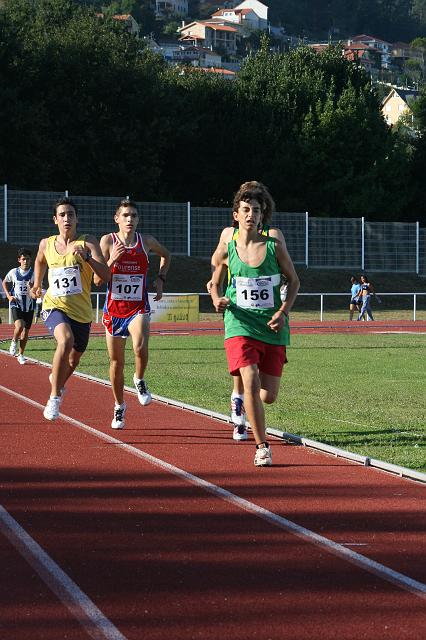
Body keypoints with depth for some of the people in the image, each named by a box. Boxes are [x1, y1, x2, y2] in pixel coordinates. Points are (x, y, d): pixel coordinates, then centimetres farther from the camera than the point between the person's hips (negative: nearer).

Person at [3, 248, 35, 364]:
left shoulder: (34, 273, -4)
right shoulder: (13, 272, -2)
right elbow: (5, 283, 17)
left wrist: (32, 288, -30)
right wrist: (8, 295, 5)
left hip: (29, 306, 1)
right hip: (16, 304, -1)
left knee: (26, 330, 8)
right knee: (19, 326, -24)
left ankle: (20, 354, 25)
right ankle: (14, 342, 8)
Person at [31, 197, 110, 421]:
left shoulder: (88, 243, -6)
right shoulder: (46, 244, 4)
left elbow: (105, 275, -19)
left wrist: (86, 257, -30)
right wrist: (37, 284, 23)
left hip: (81, 311, 1)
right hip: (54, 306, -1)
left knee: (74, 358, 17)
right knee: (66, 340, -32)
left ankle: (58, 380, 54)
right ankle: (54, 397, -24)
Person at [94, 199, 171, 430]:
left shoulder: (146, 241, 0)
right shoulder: (108, 241, -5)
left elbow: (165, 254, 23)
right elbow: (98, 280, -8)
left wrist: (160, 279, 10)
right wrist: (112, 260, -22)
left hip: (139, 308, -1)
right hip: (114, 309, 1)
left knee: (140, 346, -30)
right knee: (116, 361, 10)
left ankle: (139, 380, 1)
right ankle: (119, 406, 31)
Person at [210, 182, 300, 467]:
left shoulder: (274, 246, 0)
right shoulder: (226, 251, 1)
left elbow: (294, 281, 10)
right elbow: (215, 283, 16)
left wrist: (283, 312, -4)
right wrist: (218, 300, -7)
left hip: (272, 327, 2)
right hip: (240, 324, -2)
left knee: (268, 396, 3)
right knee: (251, 382, -21)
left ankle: (241, 397, 40)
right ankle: (262, 446, -7)